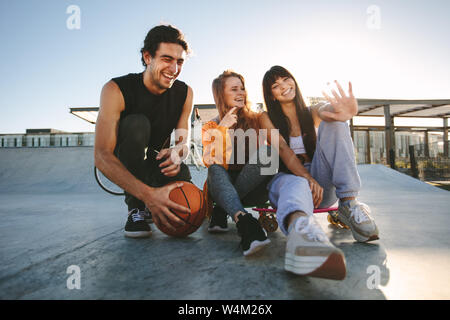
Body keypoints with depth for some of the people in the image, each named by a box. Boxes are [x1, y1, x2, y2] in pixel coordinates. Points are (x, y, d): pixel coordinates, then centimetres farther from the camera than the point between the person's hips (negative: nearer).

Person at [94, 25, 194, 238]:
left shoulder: (185, 93, -10)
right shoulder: (116, 90, -24)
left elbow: (184, 142, -7)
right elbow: (102, 157, -33)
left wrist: (177, 153, -35)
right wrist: (148, 194, -48)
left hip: (156, 162, 4)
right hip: (120, 165, -3)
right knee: (137, 123, -32)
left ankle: (147, 207, 11)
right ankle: (135, 208, -19)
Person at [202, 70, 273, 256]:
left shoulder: (255, 120, 7)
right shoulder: (210, 127, 4)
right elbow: (211, 163, -11)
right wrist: (223, 128, -18)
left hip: (252, 189, 1)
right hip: (221, 187, 0)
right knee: (216, 170, -32)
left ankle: (220, 213, -23)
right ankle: (243, 221, -54)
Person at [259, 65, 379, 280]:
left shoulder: (311, 113, 8)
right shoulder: (268, 119, 5)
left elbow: (326, 109, -19)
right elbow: (283, 150, -13)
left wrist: (344, 112, -46)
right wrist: (308, 178, -31)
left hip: (322, 183, 2)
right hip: (286, 179, -2)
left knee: (333, 121, -18)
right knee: (296, 185, -40)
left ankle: (348, 204, -28)